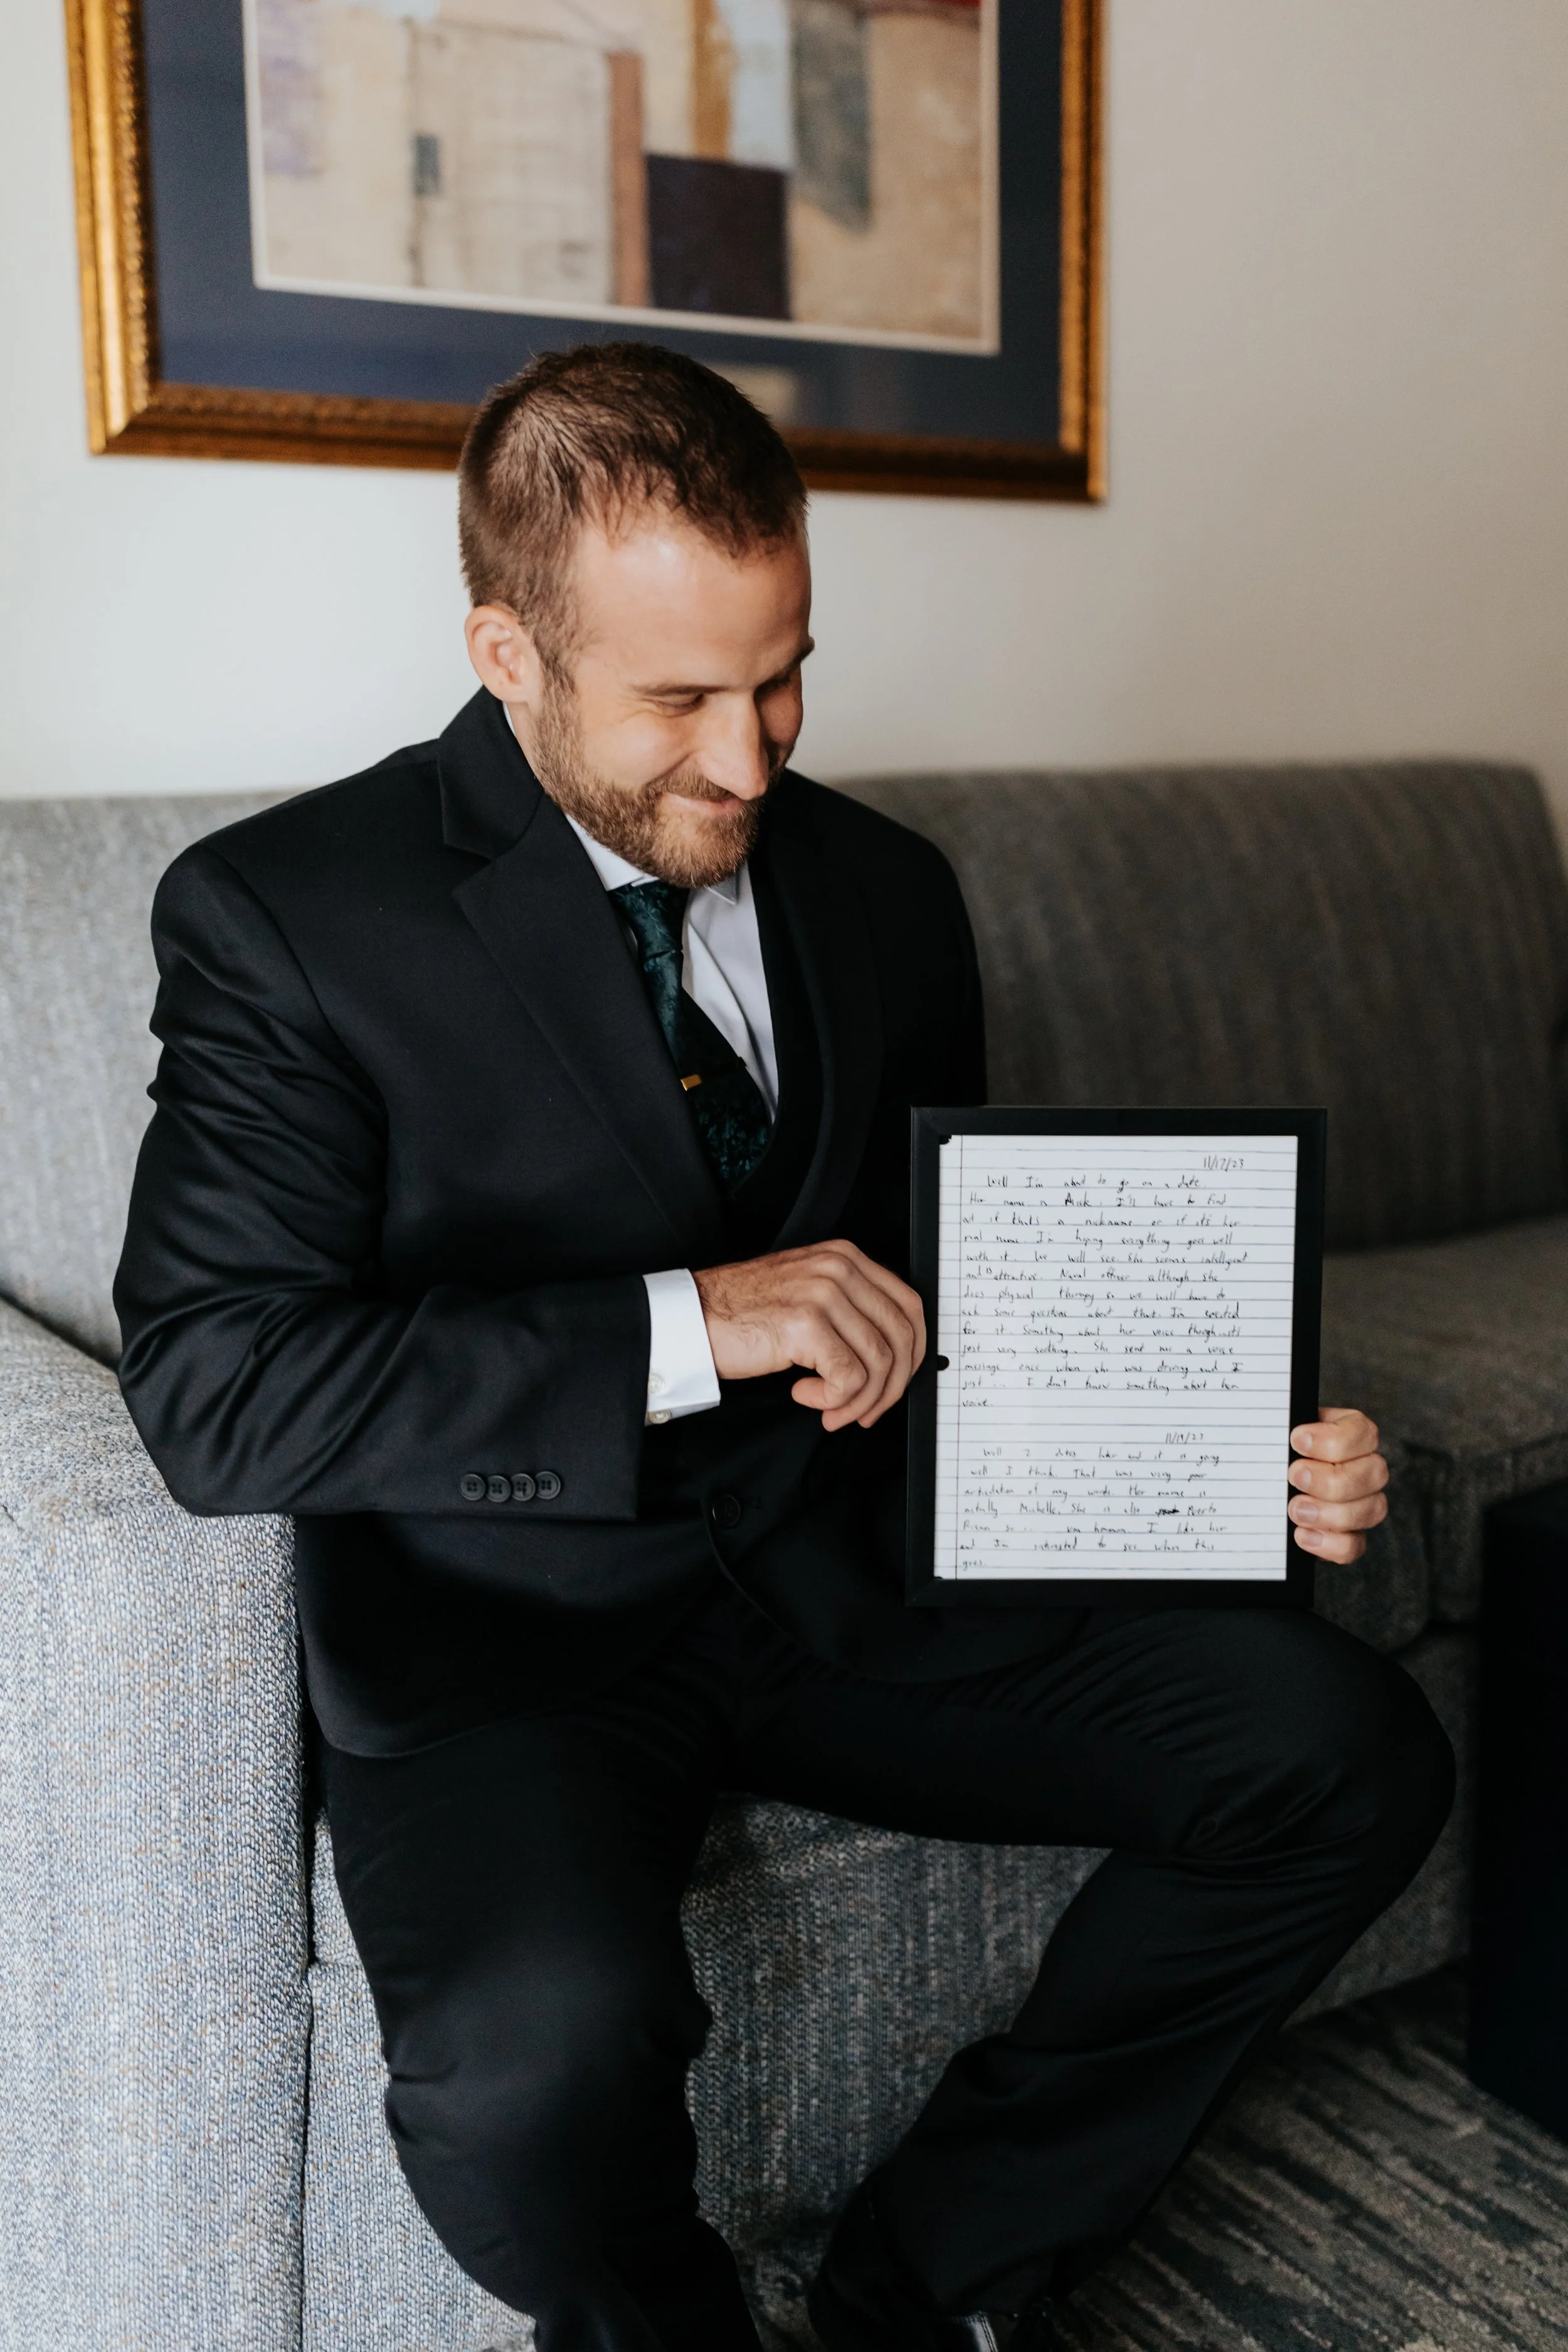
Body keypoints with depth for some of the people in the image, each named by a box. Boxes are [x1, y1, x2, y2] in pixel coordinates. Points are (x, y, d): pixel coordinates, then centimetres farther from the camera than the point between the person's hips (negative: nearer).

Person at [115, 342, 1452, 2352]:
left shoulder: (884, 891, 8)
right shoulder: (284, 918, -8)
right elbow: (209, 1388, -17)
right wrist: (680, 1326, -24)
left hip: (851, 1580, 5)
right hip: (506, 1637, -4)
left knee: (1352, 1754, -11)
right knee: (541, 2042, -34)